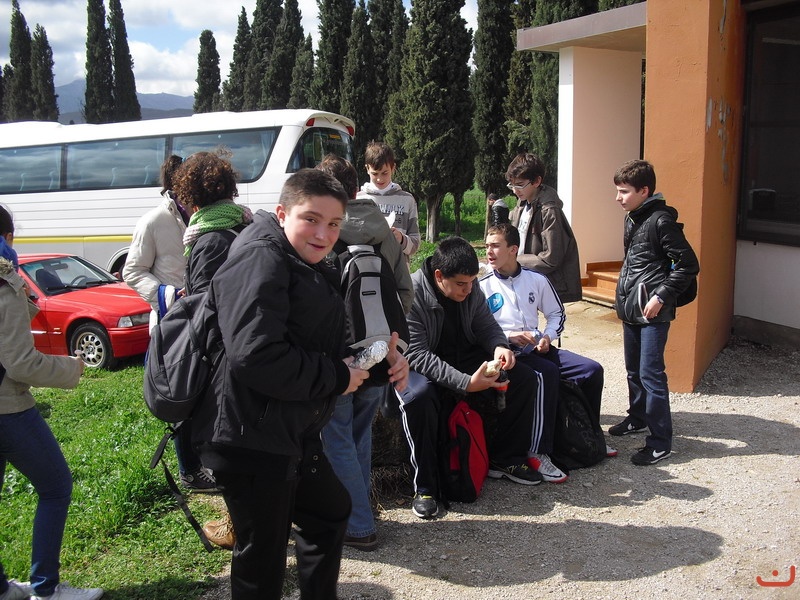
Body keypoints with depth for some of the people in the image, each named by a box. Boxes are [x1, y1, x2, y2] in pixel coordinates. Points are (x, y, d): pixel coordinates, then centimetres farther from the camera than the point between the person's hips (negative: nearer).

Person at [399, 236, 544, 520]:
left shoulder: (471, 289, -5)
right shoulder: (411, 294, -25)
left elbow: (487, 325, 10)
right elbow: (416, 354, -28)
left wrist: (499, 346, -16)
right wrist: (465, 382, -37)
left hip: (465, 358, 7)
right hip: (422, 366, -6)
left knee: (525, 378, -6)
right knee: (419, 396, -40)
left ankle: (505, 459, 11)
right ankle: (425, 487, -23)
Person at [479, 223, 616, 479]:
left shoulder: (537, 280, 11)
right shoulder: (482, 286, 0)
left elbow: (557, 314, 19)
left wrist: (547, 337, 0)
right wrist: (509, 336, -18)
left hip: (537, 348, 5)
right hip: (507, 352, -5)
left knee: (592, 369, -7)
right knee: (547, 372, -35)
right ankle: (538, 453, -34)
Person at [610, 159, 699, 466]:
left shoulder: (661, 220, -15)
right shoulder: (632, 219, 12)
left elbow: (688, 265, -16)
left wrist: (660, 297, -18)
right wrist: (625, 297, 15)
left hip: (652, 312, -9)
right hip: (631, 308, 9)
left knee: (651, 374, -8)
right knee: (634, 370, 19)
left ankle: (660, 442, -1)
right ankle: (637, 418, 37)